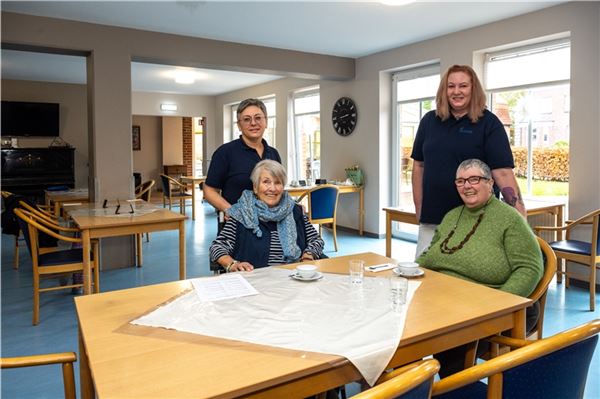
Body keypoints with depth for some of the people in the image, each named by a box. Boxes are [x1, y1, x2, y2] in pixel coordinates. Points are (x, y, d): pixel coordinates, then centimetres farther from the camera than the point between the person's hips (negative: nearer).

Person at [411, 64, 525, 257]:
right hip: (431, 220, 3)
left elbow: (503, 172, -11)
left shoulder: (488, 123, -4)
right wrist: (419, 212, 4)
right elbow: (419, 166, 9)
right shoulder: (429, 120, 6)